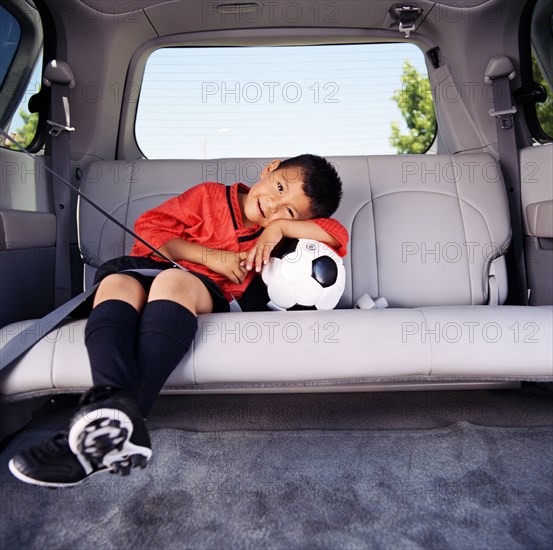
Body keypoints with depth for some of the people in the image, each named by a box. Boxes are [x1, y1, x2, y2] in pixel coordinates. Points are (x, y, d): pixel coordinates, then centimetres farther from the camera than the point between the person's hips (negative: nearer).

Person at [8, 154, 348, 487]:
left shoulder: (273, 236, 16)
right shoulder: (209, 195, 16)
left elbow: (338, 235, 9)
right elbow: (149, 227, 7)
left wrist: (281, 225, -3)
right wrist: (211, 256, -4)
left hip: (203, 292, -2)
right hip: (143, 275, 3)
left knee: (173, 279, -35)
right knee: (117, 282, -31)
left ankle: (112, 421, -50)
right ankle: (116, 404, -54)